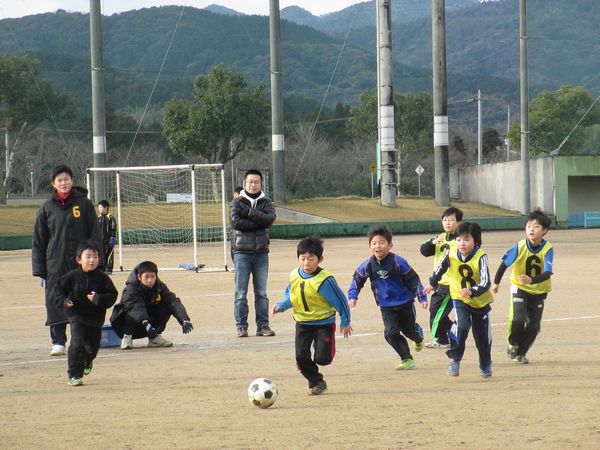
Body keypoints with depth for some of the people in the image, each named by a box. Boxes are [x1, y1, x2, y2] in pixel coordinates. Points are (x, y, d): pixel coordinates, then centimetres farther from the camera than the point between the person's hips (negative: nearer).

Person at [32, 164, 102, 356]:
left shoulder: (84, 204, 3)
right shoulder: (47, 207, 5)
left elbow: (95, 235, 3)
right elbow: (38, 241, 7)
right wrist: (40, 270, 2)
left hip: (81, 264, -1)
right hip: (55, 266, 1)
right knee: (56, 303, -2)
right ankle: (58, 342, 6)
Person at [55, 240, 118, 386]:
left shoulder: (102, 278, -6)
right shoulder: (72, 277, -8)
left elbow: (112, 295, -6)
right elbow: (59, 289, 0)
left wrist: (98, 299, -23)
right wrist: (64, 301, -18)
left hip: (95, 318, 2)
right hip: (77, 316, -2)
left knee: (93, 346, 14)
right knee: (77, 344, -15)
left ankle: (87, 361, 50)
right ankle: (74, 375, -3)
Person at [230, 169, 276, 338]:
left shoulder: (266, 202, 9)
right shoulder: (237, 202, 4)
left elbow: (270, 218, -11)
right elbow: (235, 222, -12)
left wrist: (248, 212, -14)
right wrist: (258, 222, -11)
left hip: (261, 252, 2)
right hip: (242, 251, -2)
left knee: (261, 292, 7)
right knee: (241, 293, -3)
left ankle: (263, 325, 12)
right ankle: (241, 326, 2)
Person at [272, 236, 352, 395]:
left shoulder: (324, 280, -21)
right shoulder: (294, 276, -4)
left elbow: (340, 300, -11)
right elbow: (290, 296, 15)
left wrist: (345, 322, -3)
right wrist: (281, 305, -5)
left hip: (324, 323, -5)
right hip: (302, 323, 5)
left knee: (322, 358, -10)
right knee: (301, 356, -5)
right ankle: (316, 383, 16)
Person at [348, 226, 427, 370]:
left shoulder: (398, 262, -20)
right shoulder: (368, 265, -12)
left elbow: (413, 279, -12)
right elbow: (357, 279, 4)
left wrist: (422, 297, -13)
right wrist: (353, 296, -6)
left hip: (405, 303, -2)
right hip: (386, 307, 2)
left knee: (409, 329, 14)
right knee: (391, 333, -12)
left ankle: (419, 338, 52)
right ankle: (407, 360, 1)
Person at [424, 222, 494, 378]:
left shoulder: (481, 257, -25)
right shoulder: (451, 253, -16)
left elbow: (485, 283, -32)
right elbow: (441, 268, 5)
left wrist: (472, 292, -49)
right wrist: (433, 283, 18)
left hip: (480, 301, -1)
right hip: (460, 299, 1)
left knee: (483, 336, 10)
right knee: (461, 326, -25)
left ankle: (485, 365, 34)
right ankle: (454, 359, -8)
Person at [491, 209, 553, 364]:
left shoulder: (548, 249, -20)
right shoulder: (519, 247, -19)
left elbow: (547, 273, -29)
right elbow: (504, 264, -6)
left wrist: (531, 280, -46)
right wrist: (496, 283, 3)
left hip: (539, 292, 1)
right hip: (520, 289, -1)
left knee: (533, 326, 1)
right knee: (517, 319, -19)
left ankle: (521, 353, 23)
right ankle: (513, 346, 8)